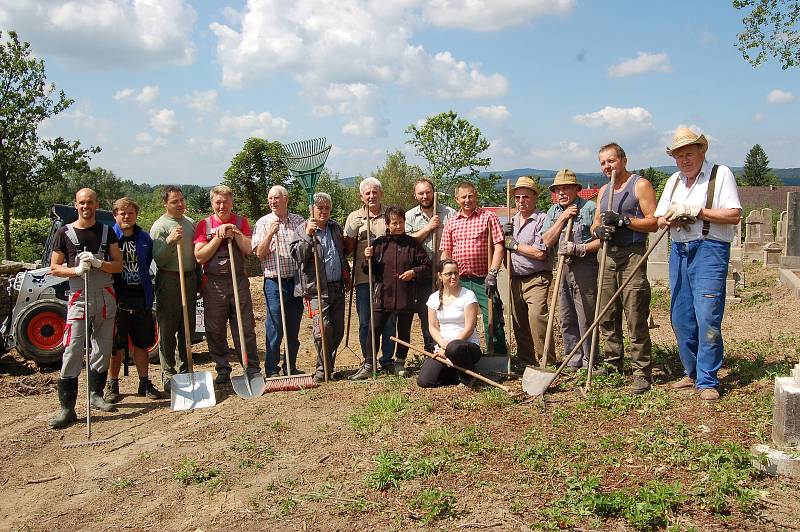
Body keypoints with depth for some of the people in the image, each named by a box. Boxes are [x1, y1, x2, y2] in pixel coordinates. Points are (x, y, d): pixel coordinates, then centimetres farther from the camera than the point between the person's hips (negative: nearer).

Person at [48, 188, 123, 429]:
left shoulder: (107, 232, 9)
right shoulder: (65, 233, 3)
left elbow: (118, 265, 6)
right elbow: (54, 268, 3)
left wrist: (98, 263, -13)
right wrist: (77, 270, -15)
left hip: (105, 296, 3)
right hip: (79, 297, -3)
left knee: (103, 349, 8)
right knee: (72, 352, -8)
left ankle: (96, 395, 24)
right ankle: (67, 408, -6)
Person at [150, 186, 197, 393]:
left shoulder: (190, 223, 14)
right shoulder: (160, 226, -6)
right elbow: (158, 260, -12)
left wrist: (198, 277, 17)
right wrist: (169, 241, -26)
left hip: (190, 279, 6)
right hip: (169, 280, -6)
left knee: (188, 328, 10)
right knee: (167, 330, -2)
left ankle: (184, 370, 20)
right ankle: (168, 374, 5)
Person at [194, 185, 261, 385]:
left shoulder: (241, 222, 7)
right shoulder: (204, 224, 3)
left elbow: (248, 250, -3)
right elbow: (199, 256, -6)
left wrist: (235, 233, -14)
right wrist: (219, 237, -12)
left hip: (239, 280, 0)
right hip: (213, 283, 0)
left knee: (245, 328, 1)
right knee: (215, 331, 5)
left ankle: (253, 370, 8)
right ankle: (222, 371, 17)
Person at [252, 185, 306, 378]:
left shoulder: (299, 221, 10)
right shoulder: (263, 222, 4)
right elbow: (259, 253, -5)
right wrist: (270, 233, -16)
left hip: (297, 280, 3)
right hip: (274, 281, -2)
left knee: (294, 329, 10)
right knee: (275, 329, -1)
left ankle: (291, 367, 22)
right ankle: (272, 370, 10)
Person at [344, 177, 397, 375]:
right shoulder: (354, 217, 9)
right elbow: (347, 249, 6)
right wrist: (352, 232, -10)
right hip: (364, 277, 0)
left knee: (389, 320, 4)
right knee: (365, 321, 5)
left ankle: (388, 360, 16)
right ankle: (368, 362, 16)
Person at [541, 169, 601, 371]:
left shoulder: (589, 207, -3)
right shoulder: (554, 211, 14)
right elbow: (547, 241, 2)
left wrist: (580, 248, -16)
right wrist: (562, 218, -5)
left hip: (585, 266, -6)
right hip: (563, 269, 6)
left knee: (586, 318, -3)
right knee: (566, 319, 9)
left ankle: (590, 363, 8)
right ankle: (574, 361, 20)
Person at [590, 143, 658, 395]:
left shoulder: (640, 185, -1)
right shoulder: (603, 190, 20)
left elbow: (653, 222, -8)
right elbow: (595, 224, 21)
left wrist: (623, 220, -18)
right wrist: (599, 230, -1)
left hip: (632, 255, -7)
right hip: (608, 256, 7)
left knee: (636, 317, -9)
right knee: (607, 316, 8)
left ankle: (642, 372, -4)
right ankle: (612, 363, 20)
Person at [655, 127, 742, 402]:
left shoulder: (721, 174, -1)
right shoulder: (674, 181, 17)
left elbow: (734, 215, -10)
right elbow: (659, 219, 14)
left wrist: (697, 211, -14)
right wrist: (672, 218, -7)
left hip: (710, 249, -6)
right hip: (678, 251, 6)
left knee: (707, 317, -10)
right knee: (681, 317, 9)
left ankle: (708, 381, -1)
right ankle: (692, 373, 23)